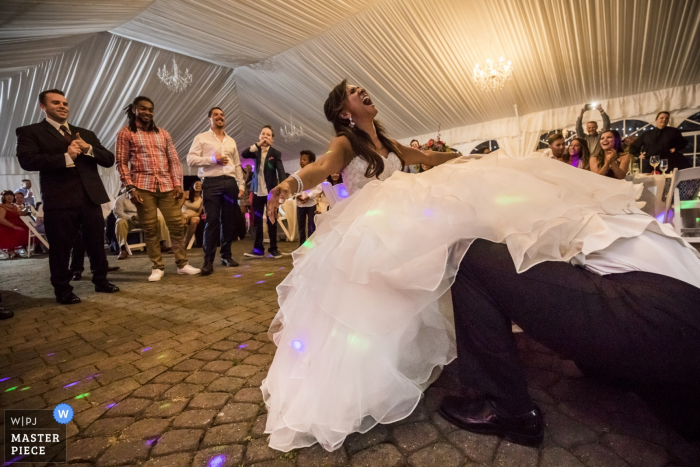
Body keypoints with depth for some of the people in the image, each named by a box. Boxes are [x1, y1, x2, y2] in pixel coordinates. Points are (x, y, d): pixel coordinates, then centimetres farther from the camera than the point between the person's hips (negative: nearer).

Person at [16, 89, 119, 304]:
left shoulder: (86, 133, 19)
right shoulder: (30, 132, 6)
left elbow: (109, 159, 11)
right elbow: (27, 160, -11)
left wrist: (88, 149, -7)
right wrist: (65, 157, -17)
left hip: (90, 197, 4)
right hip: (59, 199, -3)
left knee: (97, 244, 9)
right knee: (61, 248, 4)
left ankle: (101, 280, 24)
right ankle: (63, 290, 17)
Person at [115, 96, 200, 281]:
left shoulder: (163, 133, 17)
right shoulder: (125, 133, 6)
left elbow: (174, 160, 13)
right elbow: (122, 163, 1)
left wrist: (178, 184, 2)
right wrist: (130, 188, -9)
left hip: (167, 186, 3)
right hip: (143, 187, -3)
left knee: (177, 224, 0)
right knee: (150, 228, 0)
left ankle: (182, 264, 11)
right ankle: (157, 267, 10)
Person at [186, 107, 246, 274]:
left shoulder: (231, 141, 21)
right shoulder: (201, 138, 7)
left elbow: (237, 165, 21)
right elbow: (191, 159, -3)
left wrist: (241, 184, 13)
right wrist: (213, 159, -12)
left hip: (230, 182, 5)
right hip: (212, 183, -4)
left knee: (229, 221, 5)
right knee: (212, 221, -9)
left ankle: (226, 255, 15)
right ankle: (208, 260, -5)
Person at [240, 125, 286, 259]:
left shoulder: (276, 153, -3)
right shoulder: (256, 151, 8)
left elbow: (281, 171, -13)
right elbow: (243, 155, -9)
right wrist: (258, 145, -17)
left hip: (271, 191, -3)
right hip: (257, 191, 3)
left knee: (271, 221, 3)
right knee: (257, 221, 6)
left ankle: (273, 249, 12)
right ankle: (258, 249, 12)